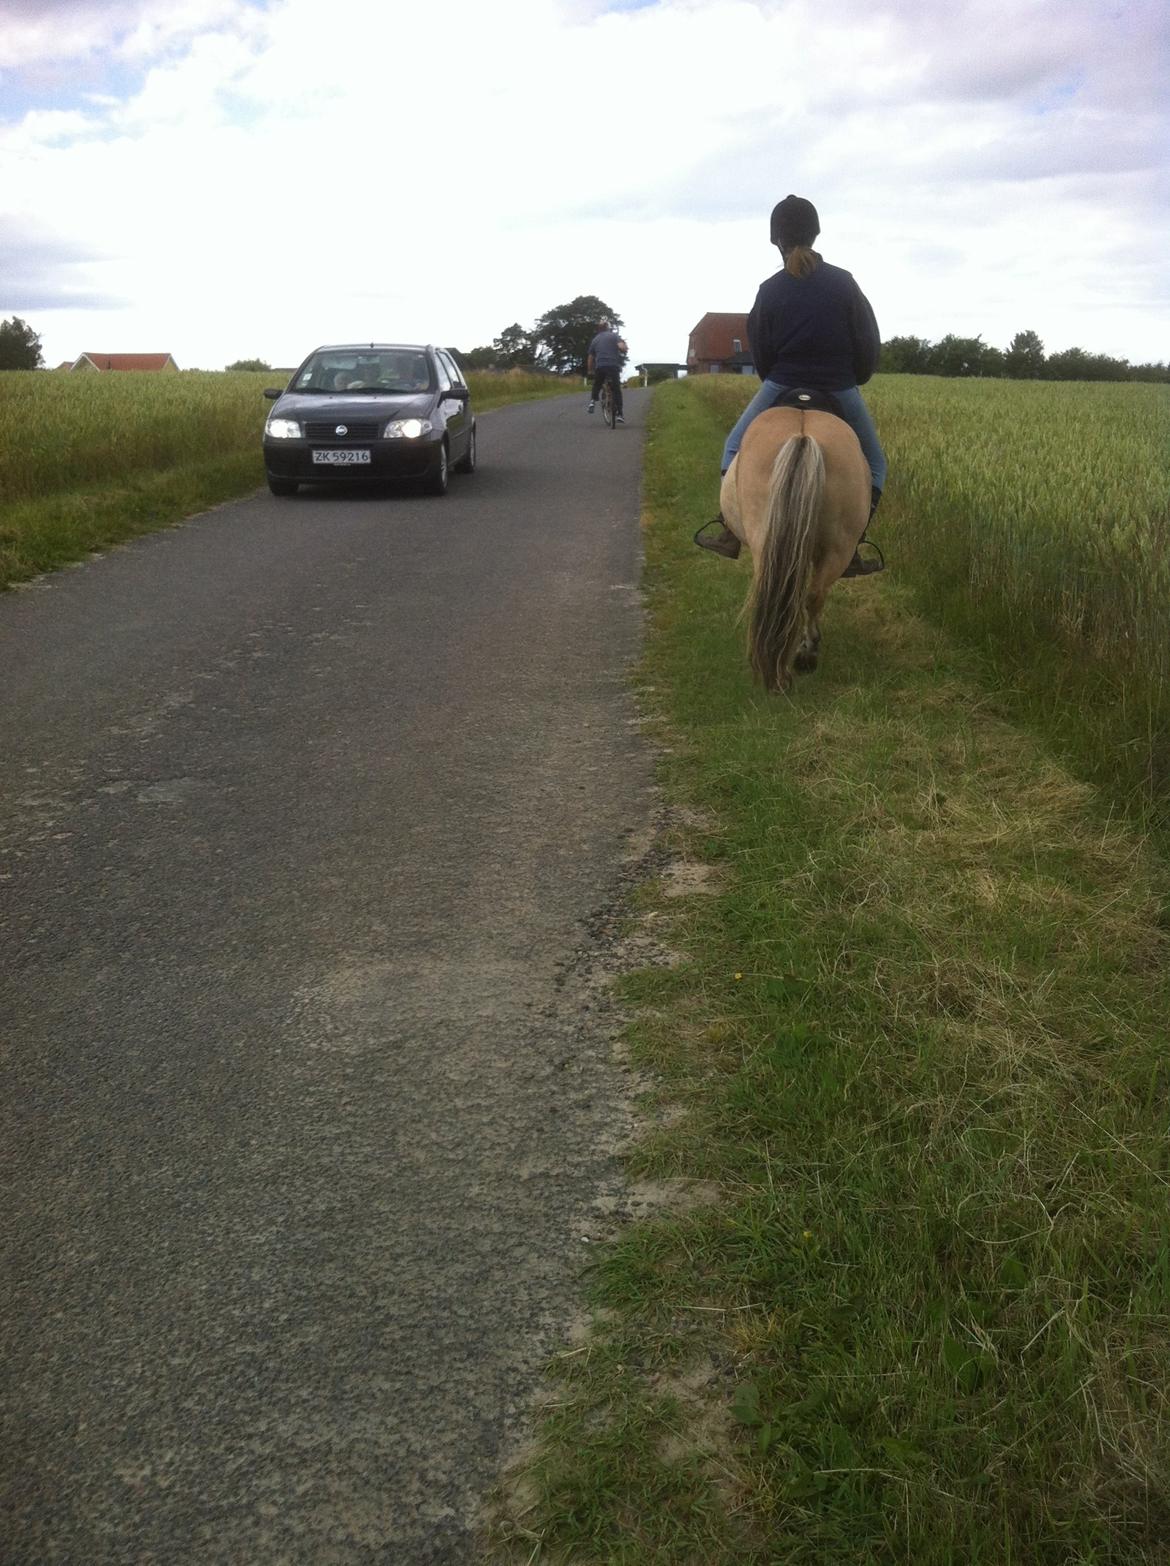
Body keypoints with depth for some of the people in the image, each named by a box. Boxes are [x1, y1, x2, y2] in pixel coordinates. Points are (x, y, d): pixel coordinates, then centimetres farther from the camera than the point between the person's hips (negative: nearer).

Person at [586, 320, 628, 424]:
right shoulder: (614, 336, 8)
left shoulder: (595, 339, 19)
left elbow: (590, 358, 19)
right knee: (617, 390, 4)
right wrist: (626, 350, 12)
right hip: (613, 366, -3)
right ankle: (619, 415, -3)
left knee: (597, 386, 27)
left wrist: (590, 371, 31)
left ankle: (593, 401, 4)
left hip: (600, 367, 3)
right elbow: (621, 346, -10)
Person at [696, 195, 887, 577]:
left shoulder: (769, 291, -4)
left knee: (735, 448, 23)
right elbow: (870, 345, -1)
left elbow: (760, 353, 3)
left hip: (781, 388, 0)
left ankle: (731, 531, 13)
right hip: (841, 392, 0)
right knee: (874, 465, 17)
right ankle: (850, 550, 6)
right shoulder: (844, 283, -5)